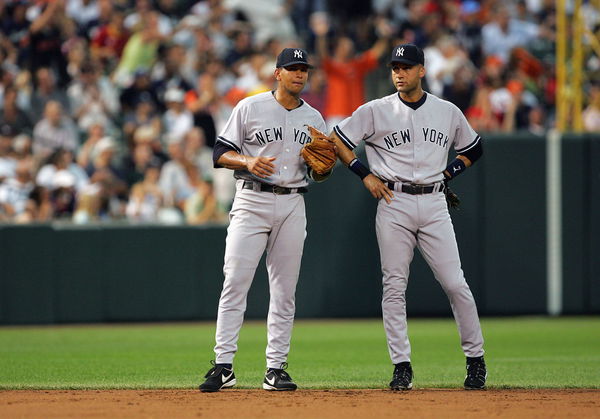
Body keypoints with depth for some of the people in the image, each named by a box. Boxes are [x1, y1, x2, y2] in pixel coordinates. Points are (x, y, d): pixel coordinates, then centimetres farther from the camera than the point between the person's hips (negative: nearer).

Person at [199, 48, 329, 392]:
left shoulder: (314, 119, 13)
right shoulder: (250, 108, 2)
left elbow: (320, 175, 16)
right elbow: (221, 153, 1)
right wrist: (248, 161, -18)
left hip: (292, 206, 4)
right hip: (252, 201, -4)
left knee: (285, 290, 3)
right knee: (235, 283, -11)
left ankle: (276, 368, 7)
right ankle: (224, 367, -11)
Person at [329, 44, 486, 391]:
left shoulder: (448, 112, 9)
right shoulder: (375, 111, 3)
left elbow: (474, 148, 22)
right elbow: (337, 140, 8)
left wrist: (446, 174, 7)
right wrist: (366, 175, 1)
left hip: (434, 203, 0)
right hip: (394, 205, 0)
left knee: (455, 284, -4)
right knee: (394, 286, -3)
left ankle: (476, 358, 8)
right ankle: (402, 365, 2)